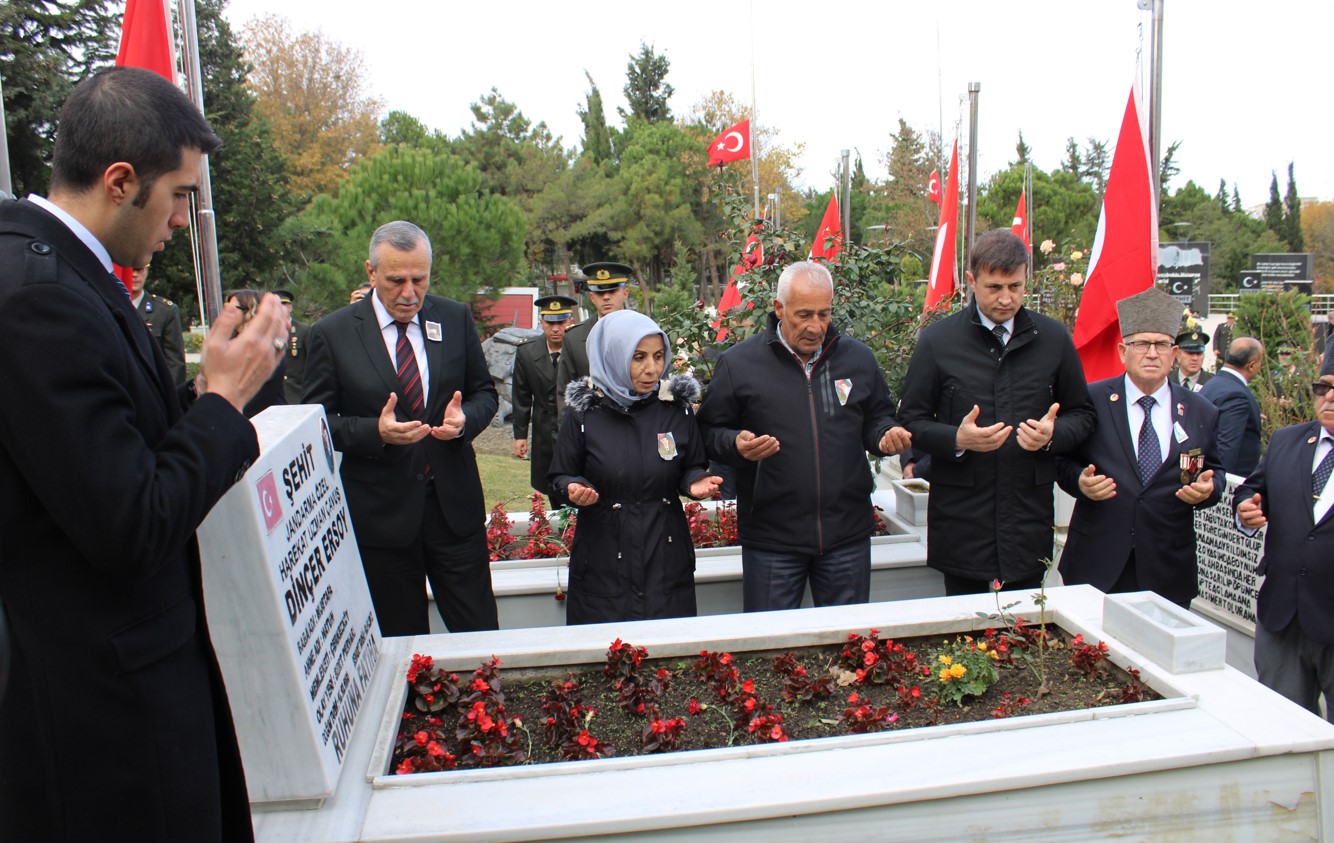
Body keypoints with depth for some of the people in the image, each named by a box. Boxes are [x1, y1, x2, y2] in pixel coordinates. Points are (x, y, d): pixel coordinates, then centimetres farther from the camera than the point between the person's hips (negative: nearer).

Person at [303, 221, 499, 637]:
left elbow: (484, 393, 10)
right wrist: (375, 431, -21)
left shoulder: (456, 318, 3)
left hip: (454, 504, 2)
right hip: (379, 513, -1)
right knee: (401, 647, 12)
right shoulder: (332, 334, -4)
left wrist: (464, 419, -13)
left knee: (481, 633, 8)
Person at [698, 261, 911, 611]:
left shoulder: (859, 358, 6)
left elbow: (877, 418, 18)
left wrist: (887, 435, -4)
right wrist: (736, 445, -20)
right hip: (770, 536, -2)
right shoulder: (738, 362, -4)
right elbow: (710, 431, 1)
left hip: (848, 533, 3)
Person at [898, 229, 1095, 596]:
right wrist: (957, 439, -19)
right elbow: (911, 420, 0)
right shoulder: (937, 341, -1)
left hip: (1029, 518, 2)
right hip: (961, 523, -2)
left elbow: (1081, 414, 12)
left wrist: (1052, 434, -10)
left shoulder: (1053, 338, 5)